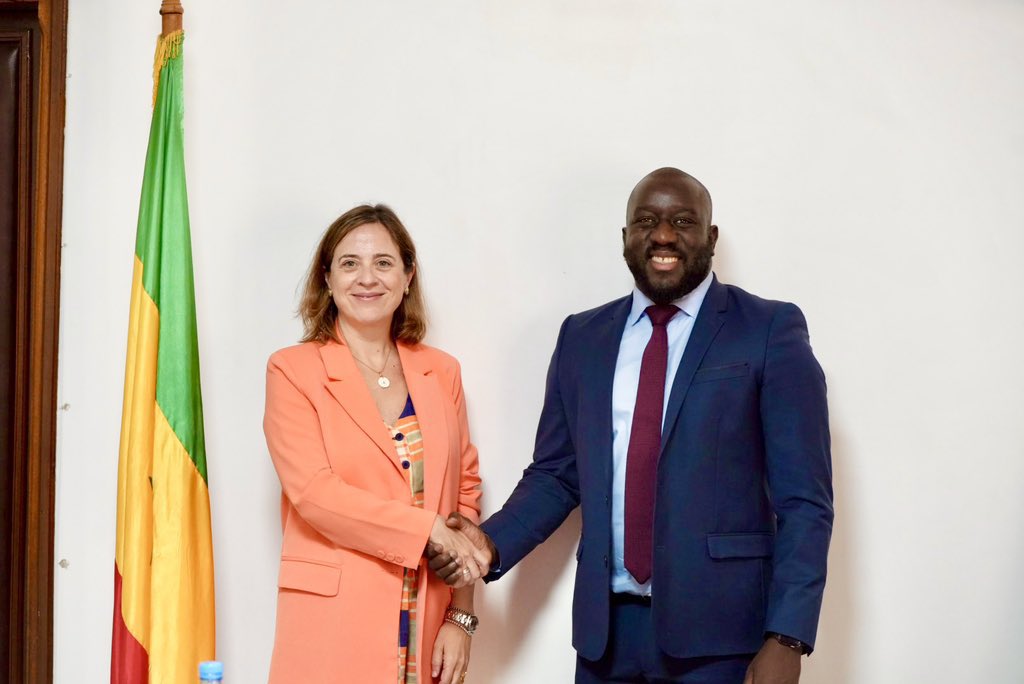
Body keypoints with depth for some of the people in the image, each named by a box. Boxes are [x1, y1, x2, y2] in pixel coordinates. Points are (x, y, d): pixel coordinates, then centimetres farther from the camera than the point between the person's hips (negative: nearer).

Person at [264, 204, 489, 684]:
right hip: (333, 627, -3)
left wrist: (461, 618, 3)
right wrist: (429, 529, -13)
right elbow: (313, 491, -10)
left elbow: (465, 493, 10)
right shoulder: (292, 370, 0)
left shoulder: (441, 372, 11)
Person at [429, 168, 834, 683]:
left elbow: (804, 501, -5)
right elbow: (555, 476, 14)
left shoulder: (770, 331, -2)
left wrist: (786, 640, -13)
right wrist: (493, 544, -4)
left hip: (719, 632, -3)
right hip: (607, 627, 4)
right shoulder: (581, 337, 11)